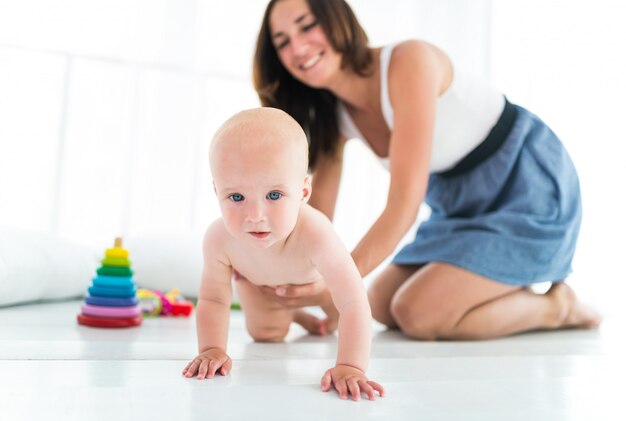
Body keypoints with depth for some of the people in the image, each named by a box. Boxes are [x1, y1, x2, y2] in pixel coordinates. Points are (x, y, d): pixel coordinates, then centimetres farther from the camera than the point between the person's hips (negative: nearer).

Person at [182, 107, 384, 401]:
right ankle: (291, 315, 40)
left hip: (314, 274, 0)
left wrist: (350, 366, -59)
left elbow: (353, 303, -50)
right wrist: (211, 349, -38)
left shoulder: (314, 234, -51)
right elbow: (213, 300, -24)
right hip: (258, 279, 1)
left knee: (339, 318, 20)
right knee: (265, 334, 9)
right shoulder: (219, 239, -41)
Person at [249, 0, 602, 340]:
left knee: (418, 314, -19)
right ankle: (513, 291, 17)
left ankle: (555, 306, 2)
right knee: (381, 306, 4)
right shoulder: (333, 114, -4)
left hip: (530, 188, -8)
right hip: (464, 205, 8)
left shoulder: (410, 62, -27)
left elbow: (404, 202, -33)